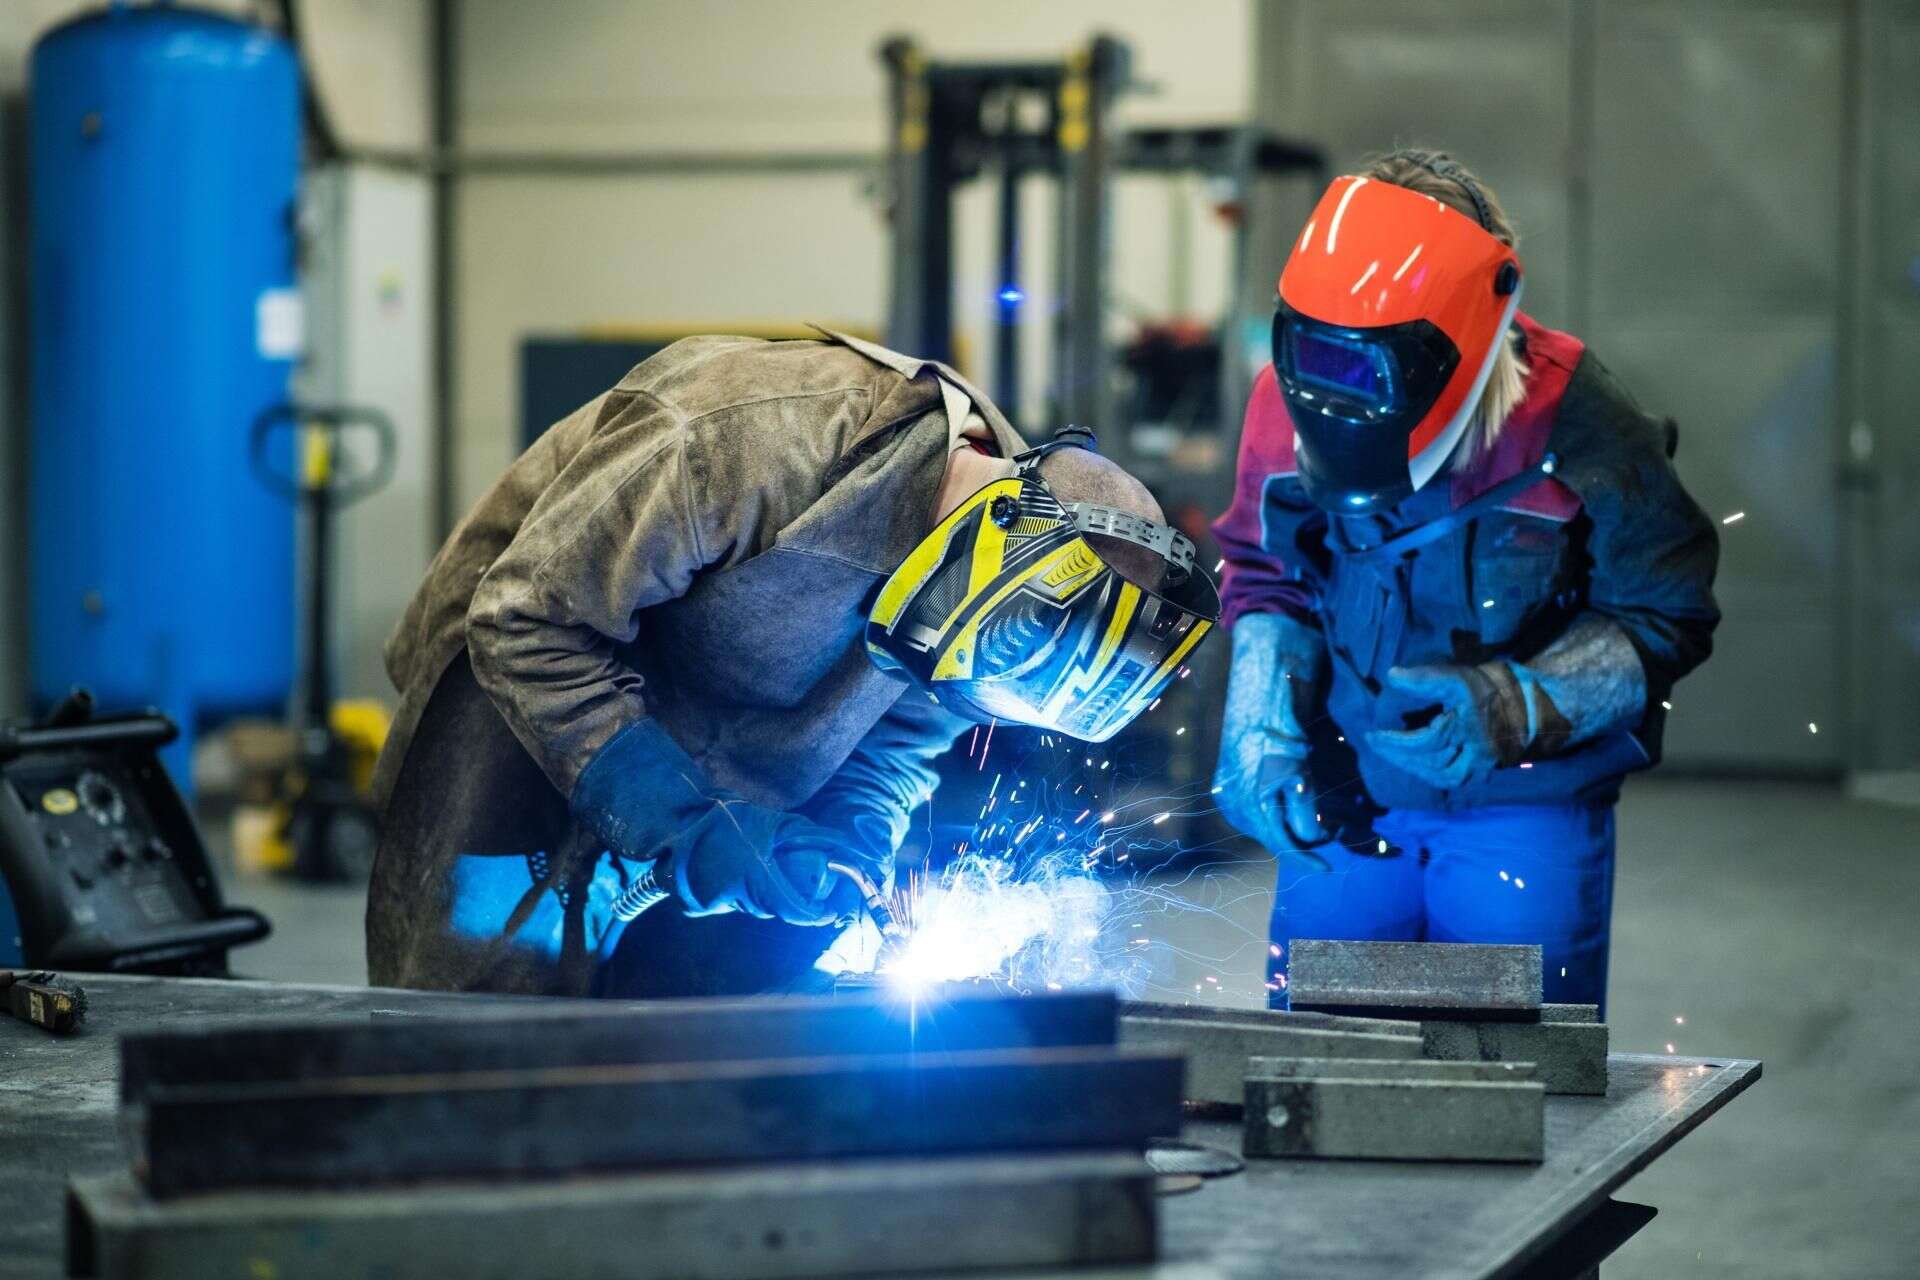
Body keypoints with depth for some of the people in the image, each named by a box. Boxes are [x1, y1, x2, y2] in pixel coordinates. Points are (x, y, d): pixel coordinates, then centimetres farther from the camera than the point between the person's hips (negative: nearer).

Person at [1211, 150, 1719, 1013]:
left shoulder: (1573, 432, -21)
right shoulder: (1287, 404, -10)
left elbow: (1663, 618, -9)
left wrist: (1520, 705, -22)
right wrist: (1259, 723, -7)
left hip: (1525, 807, -3)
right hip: (1348, 793, 3)